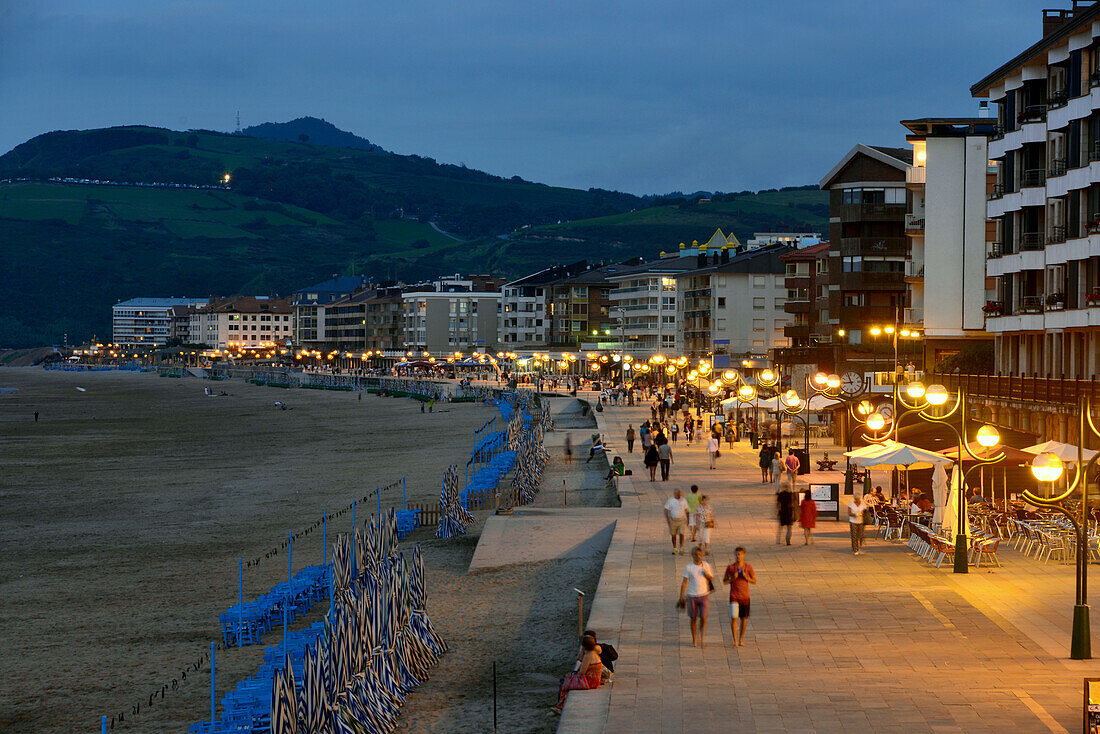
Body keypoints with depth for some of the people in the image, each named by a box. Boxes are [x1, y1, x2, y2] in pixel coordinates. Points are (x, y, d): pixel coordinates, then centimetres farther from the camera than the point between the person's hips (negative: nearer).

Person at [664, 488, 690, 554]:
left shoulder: (683, 500, 1)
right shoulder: (670, 500, -3)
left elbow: (687, 510, 8)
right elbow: (666, 510, -5)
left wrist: (688, 519, 7)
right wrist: (667, 518, -17)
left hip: (682, 520, 0)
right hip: (673, 521, 0)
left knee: (681, 534, -10)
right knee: (673, 535, 8)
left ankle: (681, 549, -4)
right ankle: (674, 548, 22)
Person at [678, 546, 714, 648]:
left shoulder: (706, 565, 5)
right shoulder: (688, 567, -2)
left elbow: (711, 579, 13)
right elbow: (684, 582, 0)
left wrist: (706, 574, -9)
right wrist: (681, 597, -4)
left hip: (704, 595, 1)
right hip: (692, 596, -1)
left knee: (703, 618, -8)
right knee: (693, 619, 6)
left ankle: (702, 639, 5)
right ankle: (694, 640, 19)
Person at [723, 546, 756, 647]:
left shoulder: (748, 567, -2)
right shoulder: (730, 567, -4)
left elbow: (754, 581, 5)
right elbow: (725, 581, 5)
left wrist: (746, 577, -14)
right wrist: (732, 579, -15)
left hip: (745, 597, 2)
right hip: (734, 597, -2)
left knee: (744, 618, 11)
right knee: (734, 618, -12)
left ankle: (741, 639, 28)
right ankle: (735, 641, -8)